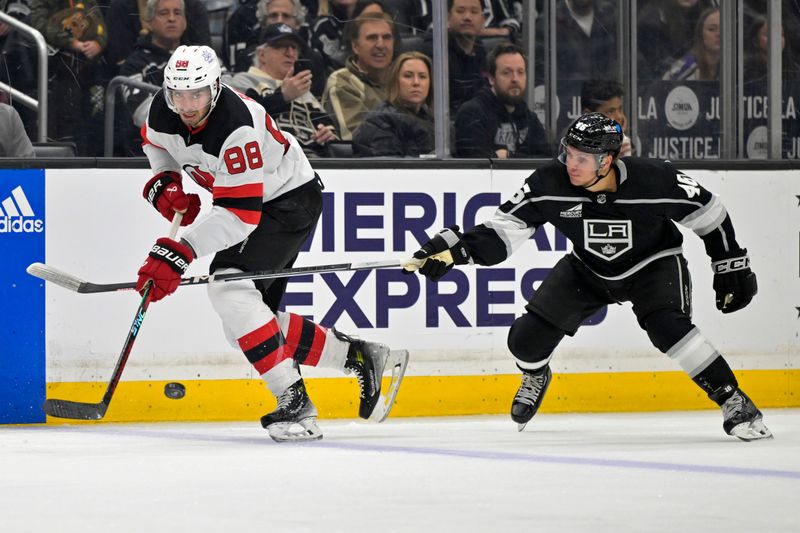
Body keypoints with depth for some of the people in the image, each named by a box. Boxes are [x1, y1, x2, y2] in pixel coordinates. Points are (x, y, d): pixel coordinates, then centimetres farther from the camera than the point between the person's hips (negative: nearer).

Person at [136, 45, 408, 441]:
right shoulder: (164, 109, -13)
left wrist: (179, 253, -43)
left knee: (230, 287, -27)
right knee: (246, 319, 6)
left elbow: (240, 213, -37)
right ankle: (363, 358, 18)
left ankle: (294, 403, -24)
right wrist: (164, 182, -6)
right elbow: (155, 141, 14)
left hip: (289, 200, -9)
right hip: (240, 201, 9)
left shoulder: (236, 124, -35)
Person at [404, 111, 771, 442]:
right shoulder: (550, 183, -26)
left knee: (667, 327, -32)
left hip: (653, 263, -3)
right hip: (588, 269, 3)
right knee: (527, 337, -6)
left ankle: (732, 399, -17)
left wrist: (732, 266, -10)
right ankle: (535, 377, 33)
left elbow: (708, 213, -16)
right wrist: (455, 247, -37)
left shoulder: (654, 180, -31)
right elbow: (504, 229, -21)